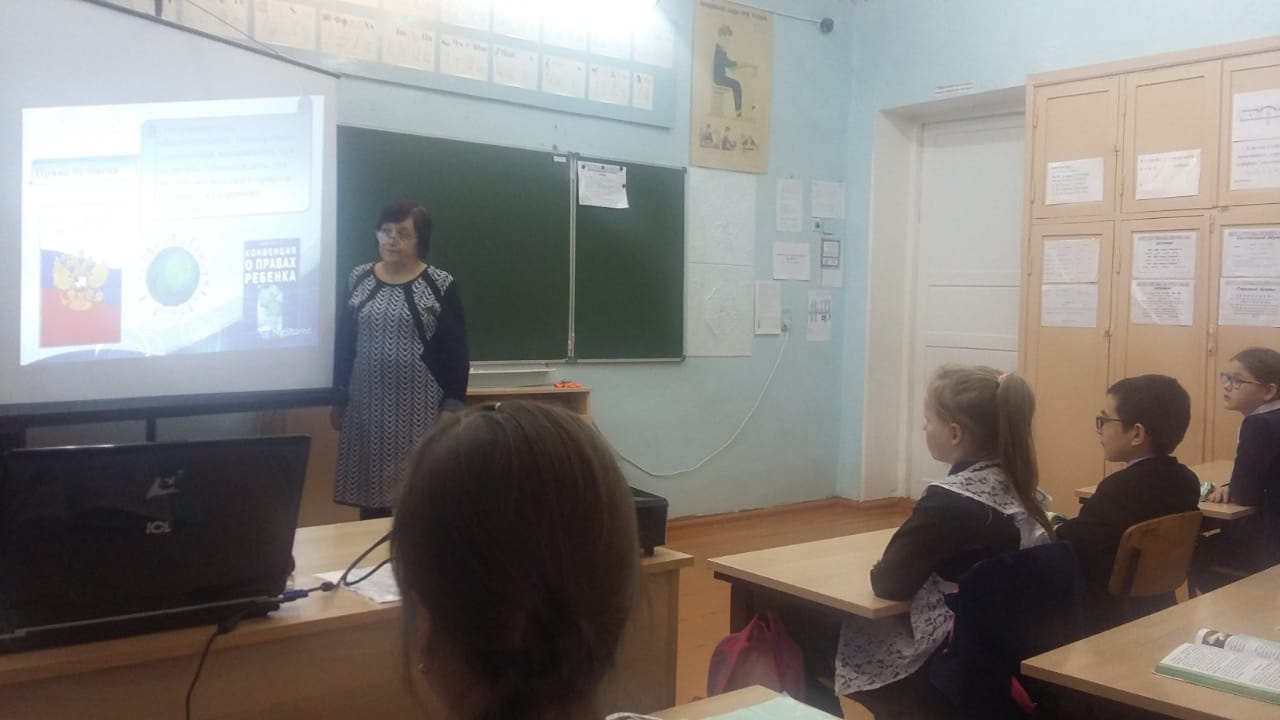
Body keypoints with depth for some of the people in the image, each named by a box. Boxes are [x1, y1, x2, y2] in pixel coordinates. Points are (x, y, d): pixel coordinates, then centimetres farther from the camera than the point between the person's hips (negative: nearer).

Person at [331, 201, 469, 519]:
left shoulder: (441, 285, -5)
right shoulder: (359, 279, 7)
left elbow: (456, 351, -4)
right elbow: (344, 341, 11)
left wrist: (454, 406, -8)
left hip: (421, 404, -3)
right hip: (367, 402, 4)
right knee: (369, 485, 8)